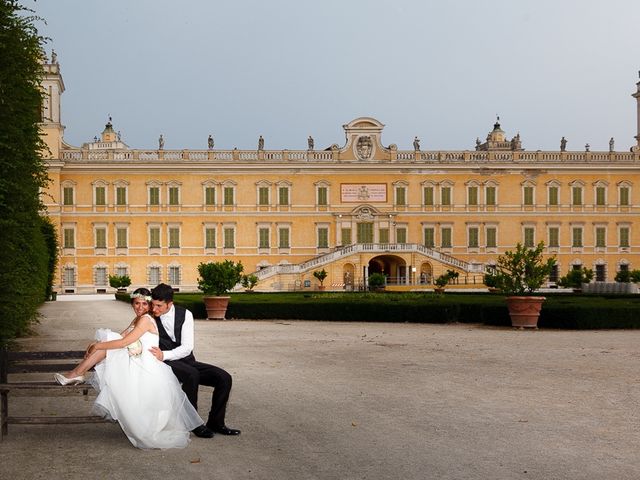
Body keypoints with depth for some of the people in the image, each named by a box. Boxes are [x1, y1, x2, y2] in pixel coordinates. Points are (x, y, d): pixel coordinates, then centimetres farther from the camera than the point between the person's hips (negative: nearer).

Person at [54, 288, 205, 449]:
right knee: (105, 338, 3)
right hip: (136, 366, 9)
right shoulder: (138, 319, 18)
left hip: (145, 369, -9)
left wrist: (98, 346, -9)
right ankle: (77, 373, -3)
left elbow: (123, 342, -17)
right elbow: (121, 336, 12)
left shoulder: (146, 320, -12)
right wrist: (97, 345, -1)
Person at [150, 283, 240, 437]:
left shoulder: (185, 314, -3)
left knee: (224, 378, -16)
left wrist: (164, 355, -27)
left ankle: (215, 423, -2)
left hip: (188, 361, 3)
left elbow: (187, 347, -11)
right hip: (168, 365, -3)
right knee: (192, 374, -37)